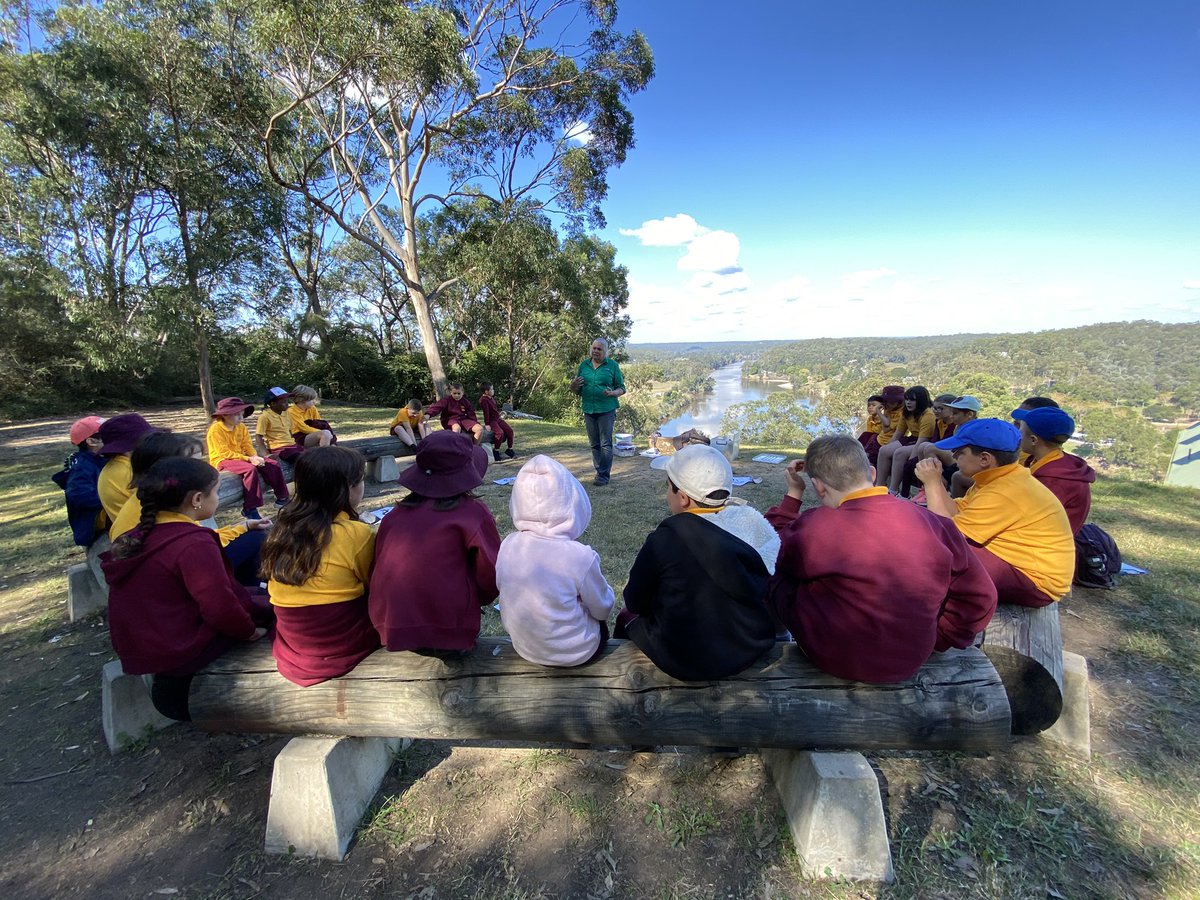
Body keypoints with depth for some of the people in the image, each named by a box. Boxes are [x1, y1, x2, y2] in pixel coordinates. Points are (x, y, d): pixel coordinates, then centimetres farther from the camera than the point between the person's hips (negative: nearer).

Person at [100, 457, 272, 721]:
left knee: (248, 597, 16)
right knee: (265, 606, -2)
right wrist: (249, 630, -8)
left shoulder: (141, 534, 2)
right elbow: (220, 607, -25)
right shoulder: (195, 544, -26)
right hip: (177, 652, -9)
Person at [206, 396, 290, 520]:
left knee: (273, 464, -10)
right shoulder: (215, 429, -15)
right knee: (250, 468, -35)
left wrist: (255, 457, -19)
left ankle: (282, 497, -3)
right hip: (221, 461, -7)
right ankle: (250, 509, -30)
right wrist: (249, 459, -28)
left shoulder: (241, 427, 7)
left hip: (240, 458, 7)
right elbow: (225, 453, -21)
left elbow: (248, 446, 3)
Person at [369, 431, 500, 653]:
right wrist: (477, 600, 9)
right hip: (449, 635, -5)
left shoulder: (395, 514, 2)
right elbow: (494, 576, -11)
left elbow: (376, 568, 8)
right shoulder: (473, 512, -10)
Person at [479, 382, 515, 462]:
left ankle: (510, 450, 8)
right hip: (491, 420, -9)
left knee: (509, 430, -1)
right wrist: (487, 424, -21)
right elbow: (486, 412, -20)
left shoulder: (492, 398, 13)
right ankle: (496, 452, -12)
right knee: (500, 432, -28)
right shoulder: (483, 400, -16)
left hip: (498, 419, 9)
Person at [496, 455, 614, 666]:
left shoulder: (507, 546, -18)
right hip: (574, 653, -4)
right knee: (600, 618, 28)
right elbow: (602, 609, -14)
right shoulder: (580, 556, -31)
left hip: (524, 647, 4)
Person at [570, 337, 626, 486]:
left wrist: (612, 393, -19)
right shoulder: (584, 365, 10)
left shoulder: (612, 365, 1)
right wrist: (574, 385, -8)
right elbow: (576, 390, 16)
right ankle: (599, 471, 21)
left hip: (607, 409, -4)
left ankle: (604, 475, -1)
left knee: (605, 444, -6)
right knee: (594, 444, 10)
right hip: (588, 410, 4)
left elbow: (621, 388, 3)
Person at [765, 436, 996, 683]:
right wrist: (931, 640, 12)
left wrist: (793, 494, 6)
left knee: (778, 577, 13)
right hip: (912, 663, 5)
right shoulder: (934, 525, -9)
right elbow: (979, 600, 2)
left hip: (833, 662, -4)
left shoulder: (813, 528, -21)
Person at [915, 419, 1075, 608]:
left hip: (1035, 580, -10)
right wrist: (936, 481, -8)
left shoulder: (1004, 493, -28)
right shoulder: (1000, 478, 2)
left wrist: (932, 483, -19)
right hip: (1020, 561, 10)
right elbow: (957, 514, 3)